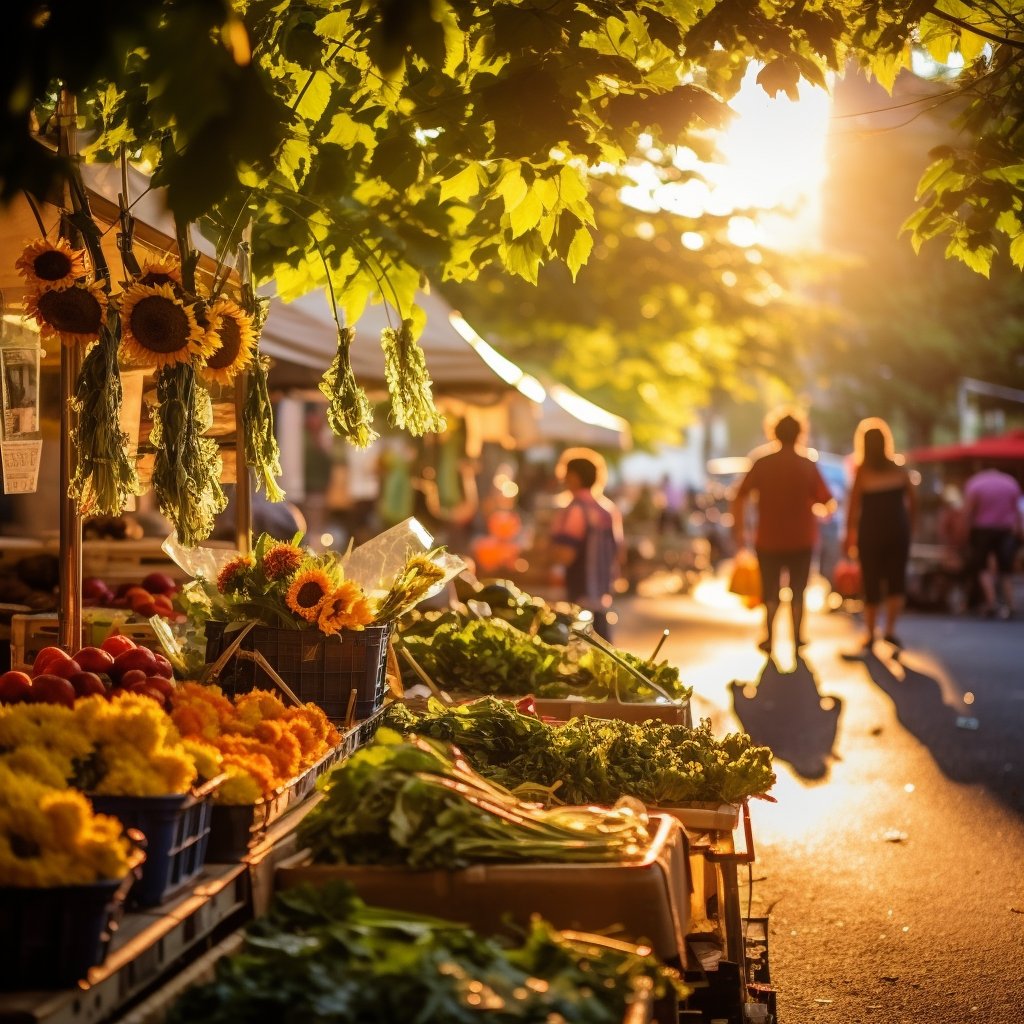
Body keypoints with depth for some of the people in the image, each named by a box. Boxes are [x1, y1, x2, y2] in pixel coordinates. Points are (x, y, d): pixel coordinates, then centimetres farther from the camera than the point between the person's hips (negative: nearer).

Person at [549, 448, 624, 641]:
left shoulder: (575, 510, -15)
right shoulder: (610, 508, 11)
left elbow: (564, 555, -21)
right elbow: (618, 553, 17)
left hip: (580, 598, -8)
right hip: (604, 595, 8)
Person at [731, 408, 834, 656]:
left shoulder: (762, 463, -5)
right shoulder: (807, 466, -3)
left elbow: (739, 498, -11)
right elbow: (827, 503, -5)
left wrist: (739, 531, -5)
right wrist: (813, 509, 16)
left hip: (768, 540, 0)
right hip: (801, 540, 0)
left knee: (771, 592, 9)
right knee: (798, 590, 15)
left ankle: (769, 638, 0)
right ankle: (797, 638, 16)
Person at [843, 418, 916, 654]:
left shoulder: (863, 472, -5)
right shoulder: (899, 469, 3)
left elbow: (853, 506, -8)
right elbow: (913, 502, 6)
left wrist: (849, 536, -2)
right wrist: (909, 526, 18)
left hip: (871, 532, -2)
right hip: (897, 531, 2)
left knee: (872, 583, 7)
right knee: (897, 581, 8)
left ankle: (870, 636, 14)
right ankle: (890, 630, -6)